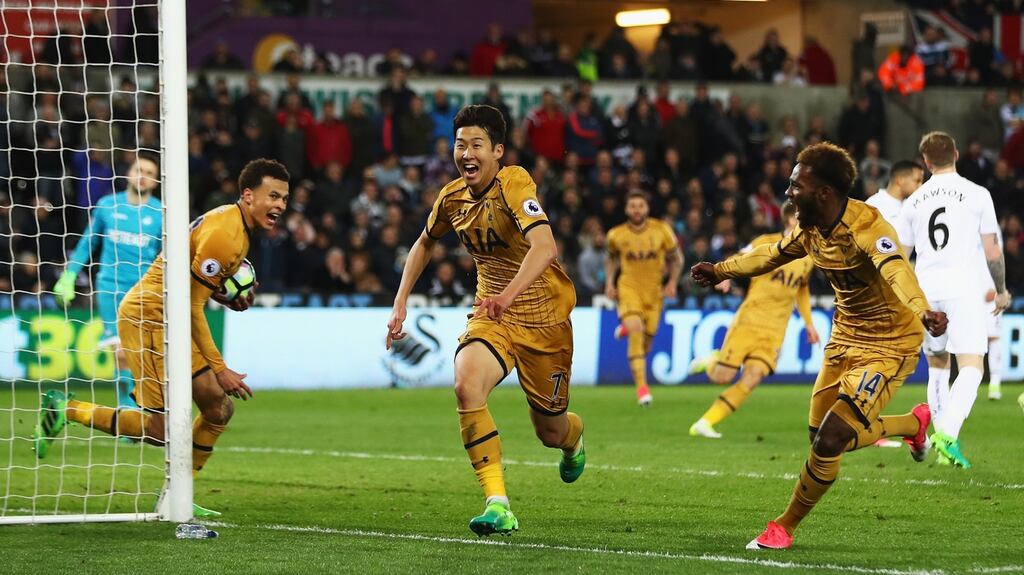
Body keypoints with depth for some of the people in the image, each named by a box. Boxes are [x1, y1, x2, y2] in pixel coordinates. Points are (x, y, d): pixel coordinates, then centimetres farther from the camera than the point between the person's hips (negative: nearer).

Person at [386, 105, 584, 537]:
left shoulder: (515, 185, -23)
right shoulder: (453, 198, -3)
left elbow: (544, 246, -40)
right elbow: (425, 243, 19)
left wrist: (509, 293, -55)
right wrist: (400, 303, 11)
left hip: (544, 318, -4)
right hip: (492, 316, 4)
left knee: (550, 432, 9)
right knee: (466, 385, -28)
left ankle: (574, 437, 51)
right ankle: (498, 505, -27)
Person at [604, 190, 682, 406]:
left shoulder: (661, 230, -8)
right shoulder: (616, 235, -6)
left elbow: (676, 258, 5)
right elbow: (612, 258, 14)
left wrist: (672, 282, -5)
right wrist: (609, 282, 2)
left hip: (654, 290, 2)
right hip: (628, 286, -2)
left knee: (645, 344, 7)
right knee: (636, 331, -25)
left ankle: (627, 328, 45)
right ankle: (641, 385, -20)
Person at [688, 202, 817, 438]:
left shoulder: (809, 256, 10)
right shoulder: (767, 244, -5)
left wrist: (809, 323, 21)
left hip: (775, 330, 4)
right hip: (749, 319, -4)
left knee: (752, 378, -14)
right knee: (722, 377, -7)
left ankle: (705, 424, -9)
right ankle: (710, 361, 30)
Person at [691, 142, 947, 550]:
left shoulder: (866, 226, -28)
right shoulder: (809, 229, -2)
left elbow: (896, 270, -48)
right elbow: (773, 255, 20)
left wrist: (923, 311, -67)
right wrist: (722, 270, 30)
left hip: (888, 346, -8)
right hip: (844, 338, 8)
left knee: (829, 442, -13)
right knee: (824, 436, 15)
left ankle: (785, 527, 10)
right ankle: (915, 423, 41)